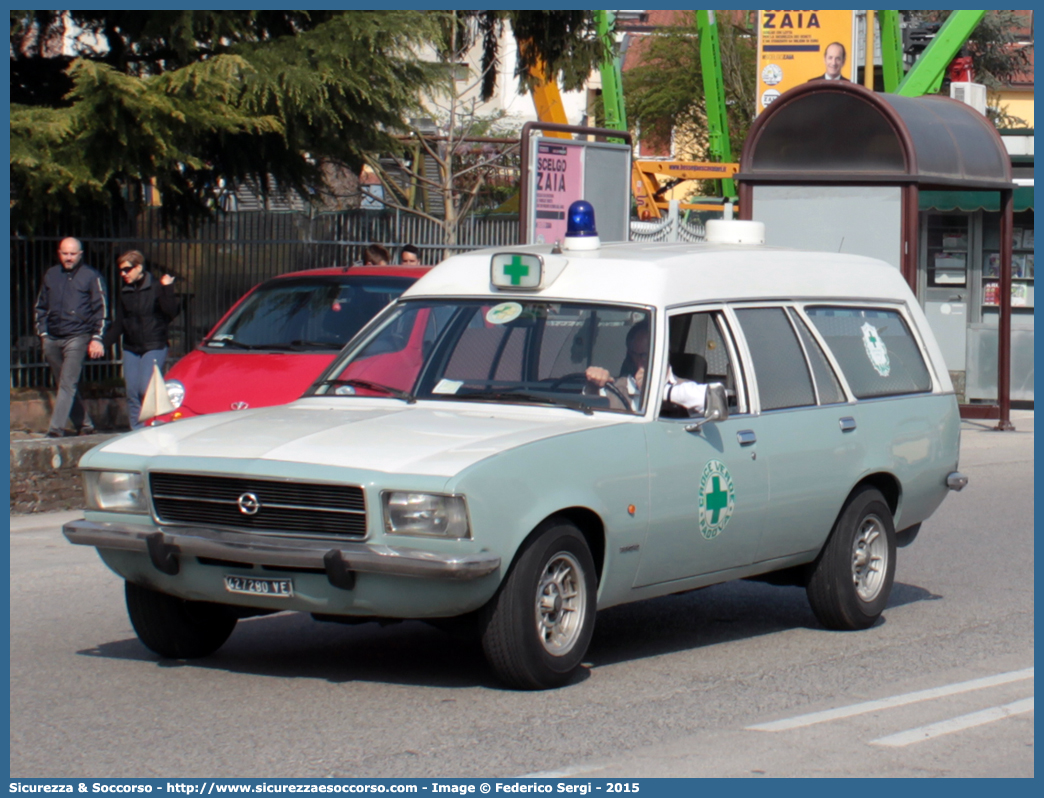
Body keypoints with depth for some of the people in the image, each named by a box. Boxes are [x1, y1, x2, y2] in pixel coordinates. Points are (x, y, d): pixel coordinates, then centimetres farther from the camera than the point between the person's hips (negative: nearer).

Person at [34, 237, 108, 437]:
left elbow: (101, 309, 1)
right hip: (52, 339, 5)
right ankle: (84, 425, 20)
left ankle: (55, 429, -18)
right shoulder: (50, 275, 13)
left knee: (68, 384, -13)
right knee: (65, 385, 10)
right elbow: (41, 306, 21)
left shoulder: (91, 277, 1)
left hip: (77, 338, -5)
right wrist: (42, 332, 11)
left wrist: (97, 338, -6)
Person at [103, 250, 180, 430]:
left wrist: (167, 289, -21)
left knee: (146, 389, -15)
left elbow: (171, 312, -14)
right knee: (132, 393, 1)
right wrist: (104, 342, 7)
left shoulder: (156, 287, -3)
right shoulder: (124, 292, 11)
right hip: (131, 348, 5)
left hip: (154, 347, -5)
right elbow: (118, 324, 15)